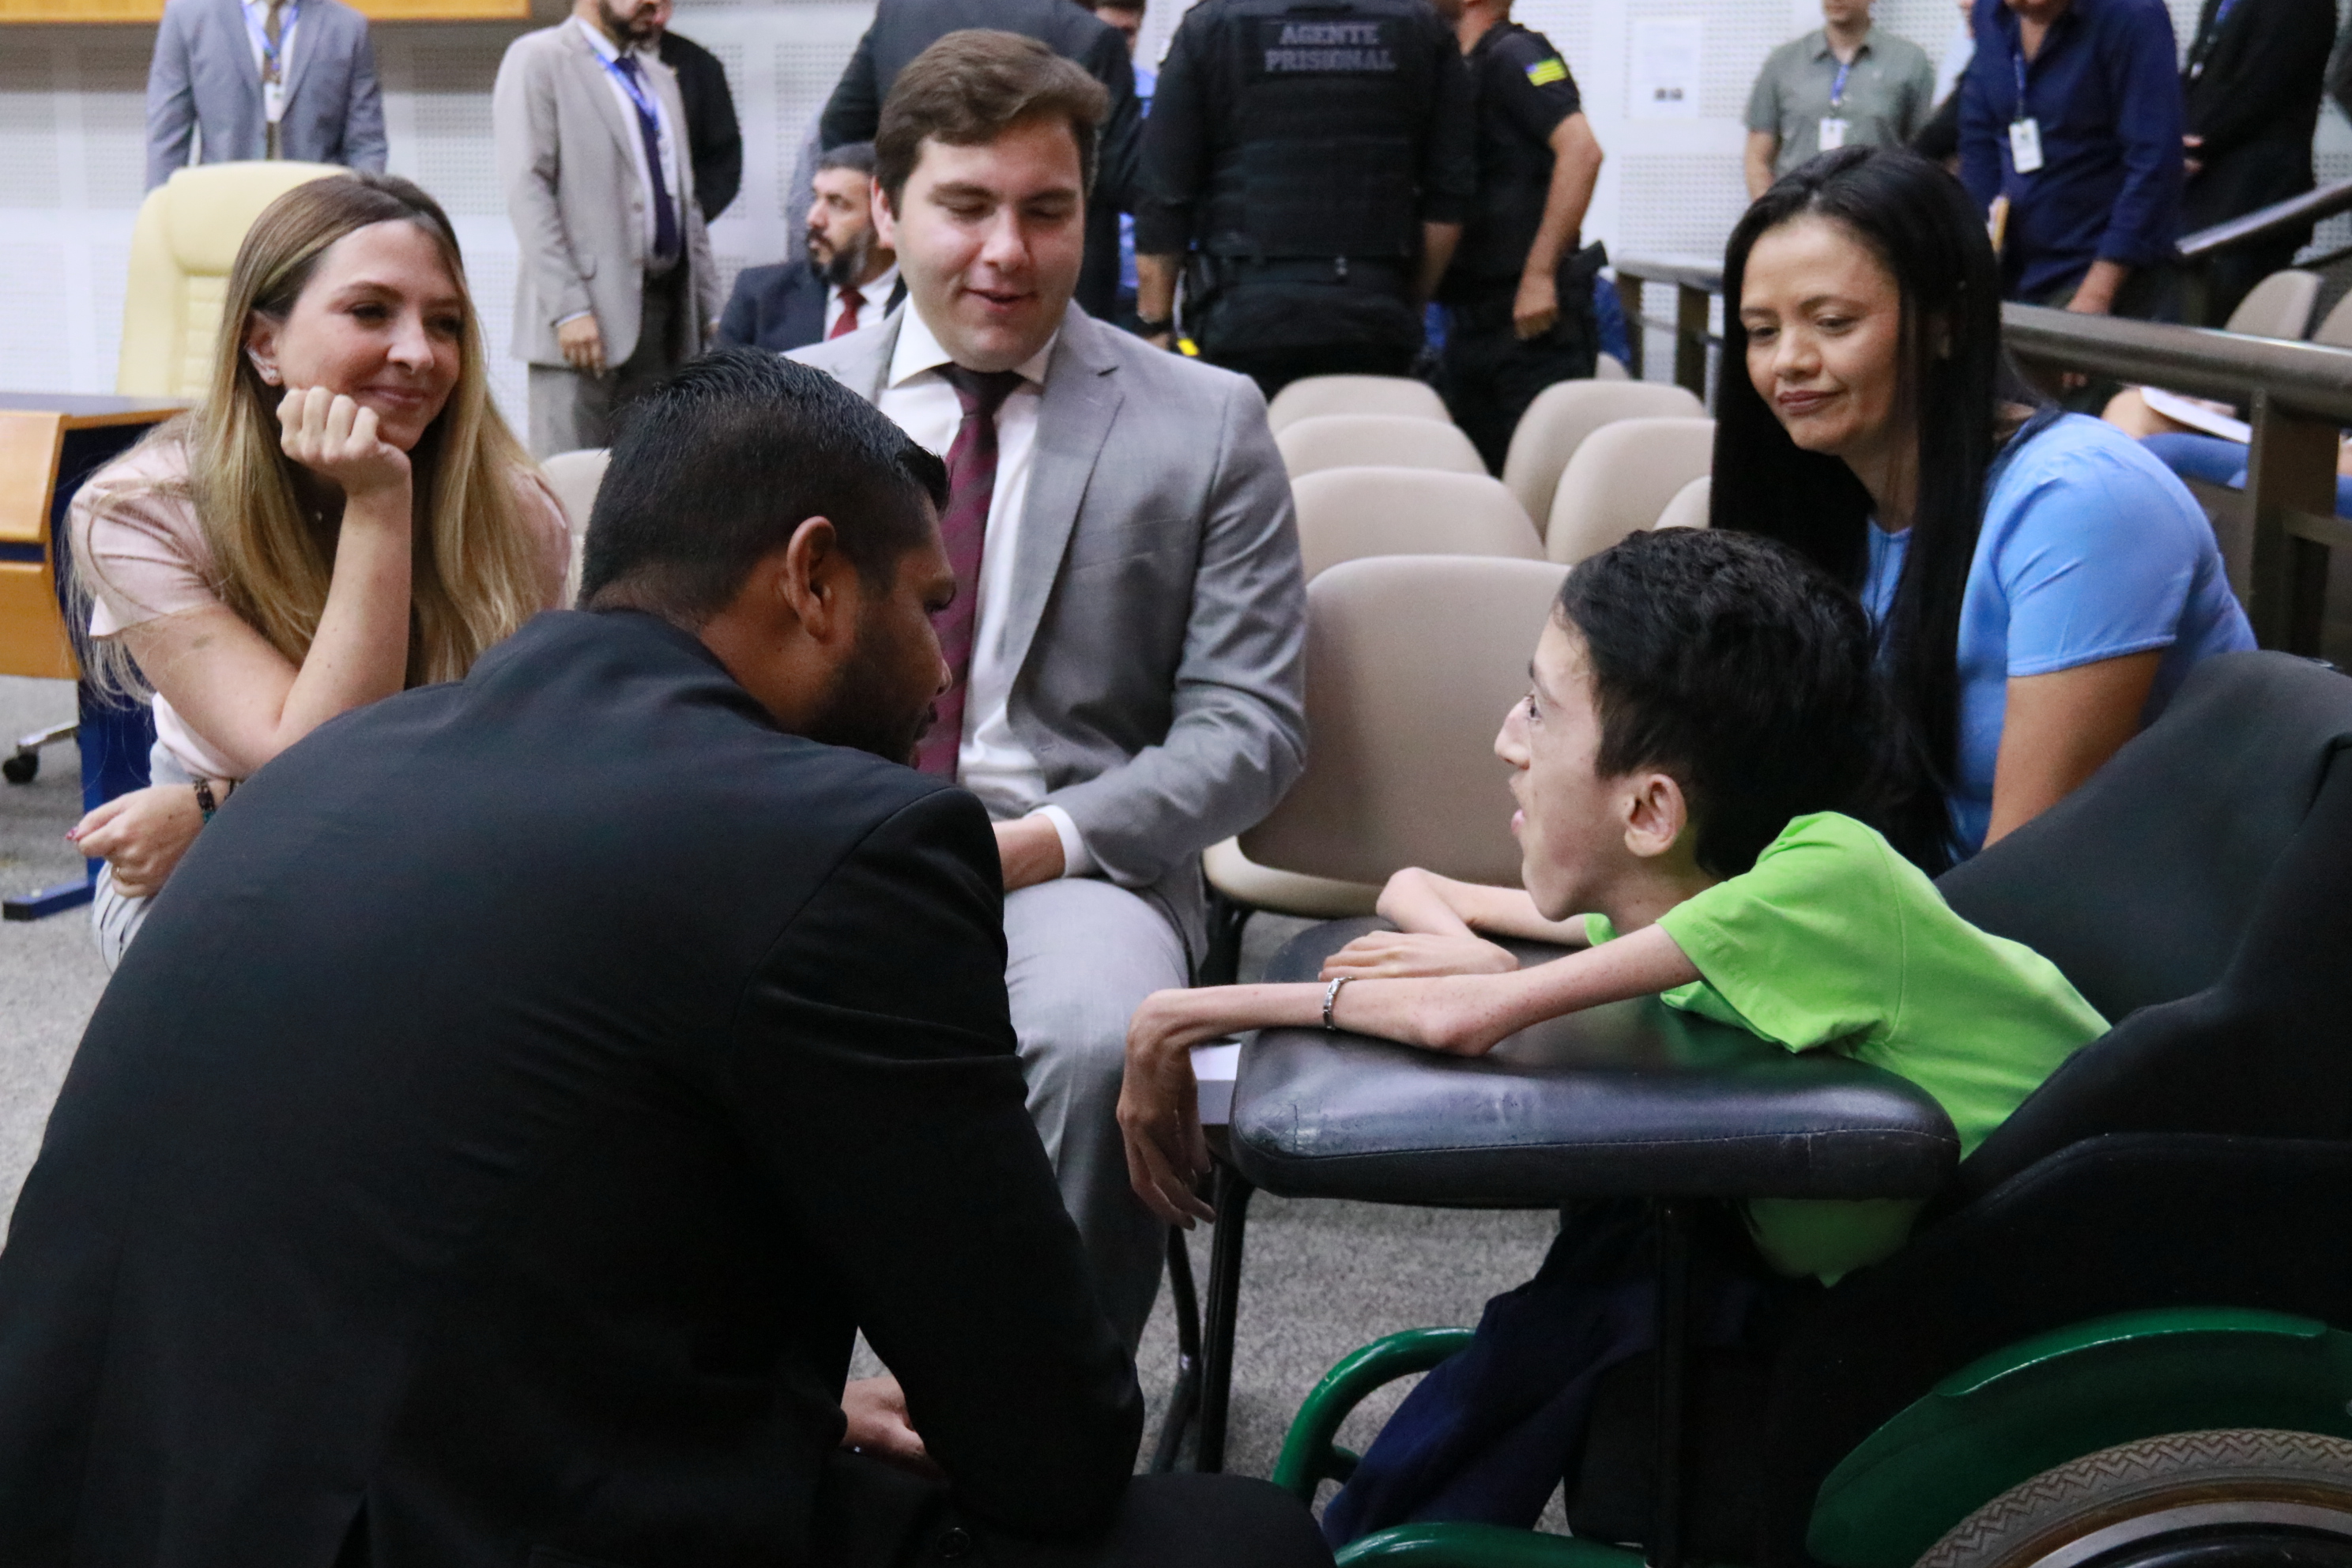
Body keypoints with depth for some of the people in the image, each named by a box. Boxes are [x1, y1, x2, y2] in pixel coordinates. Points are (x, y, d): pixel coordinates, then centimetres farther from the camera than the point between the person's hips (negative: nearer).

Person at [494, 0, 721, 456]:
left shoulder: (660, 79, 22)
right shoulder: (537, 60, -1)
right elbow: (527, 191, -10)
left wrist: (711, 311, 14)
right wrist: (568, 308, -19)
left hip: (665, 310, 7)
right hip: (588, 310, -6)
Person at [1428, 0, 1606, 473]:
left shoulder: (1514, 54, -9)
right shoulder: (1467, 68, 16)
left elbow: (1581, 150, -23)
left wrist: (1540, 274, -25)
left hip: (1531, 315, -9)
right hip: (1472, 320, 9)